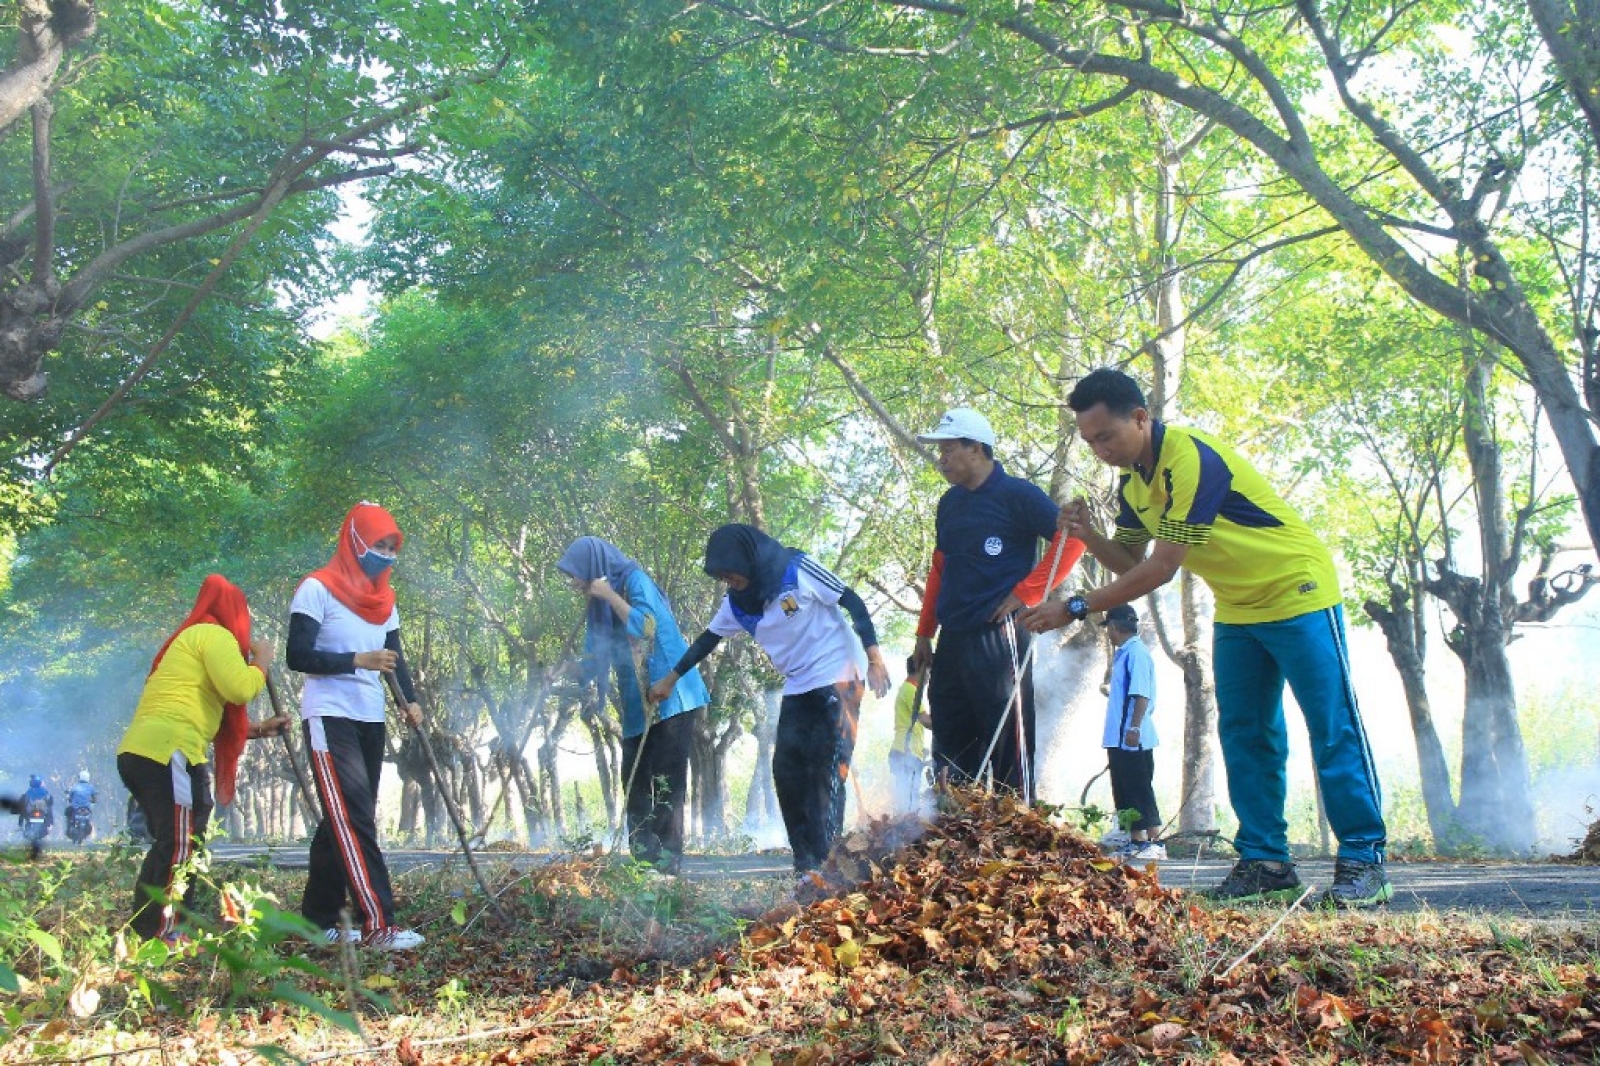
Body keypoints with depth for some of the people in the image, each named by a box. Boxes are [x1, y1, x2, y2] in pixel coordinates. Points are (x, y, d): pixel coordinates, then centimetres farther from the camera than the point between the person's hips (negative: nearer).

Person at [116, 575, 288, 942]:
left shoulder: (188, 638, 30)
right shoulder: (215, 635, 0)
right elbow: (239, 688, -15)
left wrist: (259, 729, 28)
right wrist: (261, 661, 3)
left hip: (138, 750, 10)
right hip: (168, 751, -10)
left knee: (170, 846, 15)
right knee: (181, 847, -8)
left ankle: (144, 933, 16)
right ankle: (162, 938, -11)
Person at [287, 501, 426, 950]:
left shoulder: (383, 598, 14)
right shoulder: (318, 589, -8)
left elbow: (395, 655, 15)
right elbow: (297, 656, -14)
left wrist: (410, 701, -3)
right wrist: (356, 661, -24)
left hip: (370, 719, 8)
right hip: (329, 716, -8)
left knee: (343, 822, 10)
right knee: (353, 818, -15)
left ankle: (318, 919, 17)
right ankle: (378, 925, -21)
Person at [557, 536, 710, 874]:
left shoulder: (634, 580, -7)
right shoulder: (602, 603, 15)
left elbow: (646, 625, -21)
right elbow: (596, 655, 20)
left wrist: (609, 596, -14)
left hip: (669, 697, -8)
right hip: (639, 706, 8)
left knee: (666, 780, -10)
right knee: (636, 783, 4)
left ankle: (668, 857, -10)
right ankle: (643, 856, 5)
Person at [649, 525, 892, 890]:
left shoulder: (798, 570, -15)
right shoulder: (736, 603, 2)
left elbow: (854, 603, -12)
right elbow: (707, 640, 16)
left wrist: (874, 659, -17)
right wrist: (669, 679, 18)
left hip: (838, 678, -7)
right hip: (798, 688, 7)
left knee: (827, 770, -13)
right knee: (787, 769, -3)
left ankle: (825, 864, -13)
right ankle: (809, 866, -1)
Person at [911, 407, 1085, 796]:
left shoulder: (1016, 494, -6)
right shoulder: (949, 504, 17)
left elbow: (1071, 538, -12)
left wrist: (1025, 593, -13)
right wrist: (924, 633, 20)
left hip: (998, 637, -8)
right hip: (952, 640, 8)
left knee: (1006, 743, -6)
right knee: (950, 748, 10)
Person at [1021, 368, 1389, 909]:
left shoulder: (1191, 458, -28)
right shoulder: (1133, 480, 0)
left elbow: (1161, 569, -30)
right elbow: (1129, 563, 5)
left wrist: (1076, 608, -29)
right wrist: (1088, 535, -16)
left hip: (1298, 593, -9)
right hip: (1237, 610, 9)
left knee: (1334, 731, -6)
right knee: (1243, 736, 5)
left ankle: (1363, 860, -2)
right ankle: (1265, 862, 8)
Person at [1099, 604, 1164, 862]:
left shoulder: (1137, 653, -14)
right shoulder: (1123, 653, 16)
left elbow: (1142, 695, -21)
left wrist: (1134, 727, -25)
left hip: (1133, 740, -10)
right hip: (1119, 738, 10)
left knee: (1141, 790, -7)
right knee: (1124, 792, 12)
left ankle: (1155, 843, -4)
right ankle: (1136, 841, 18)